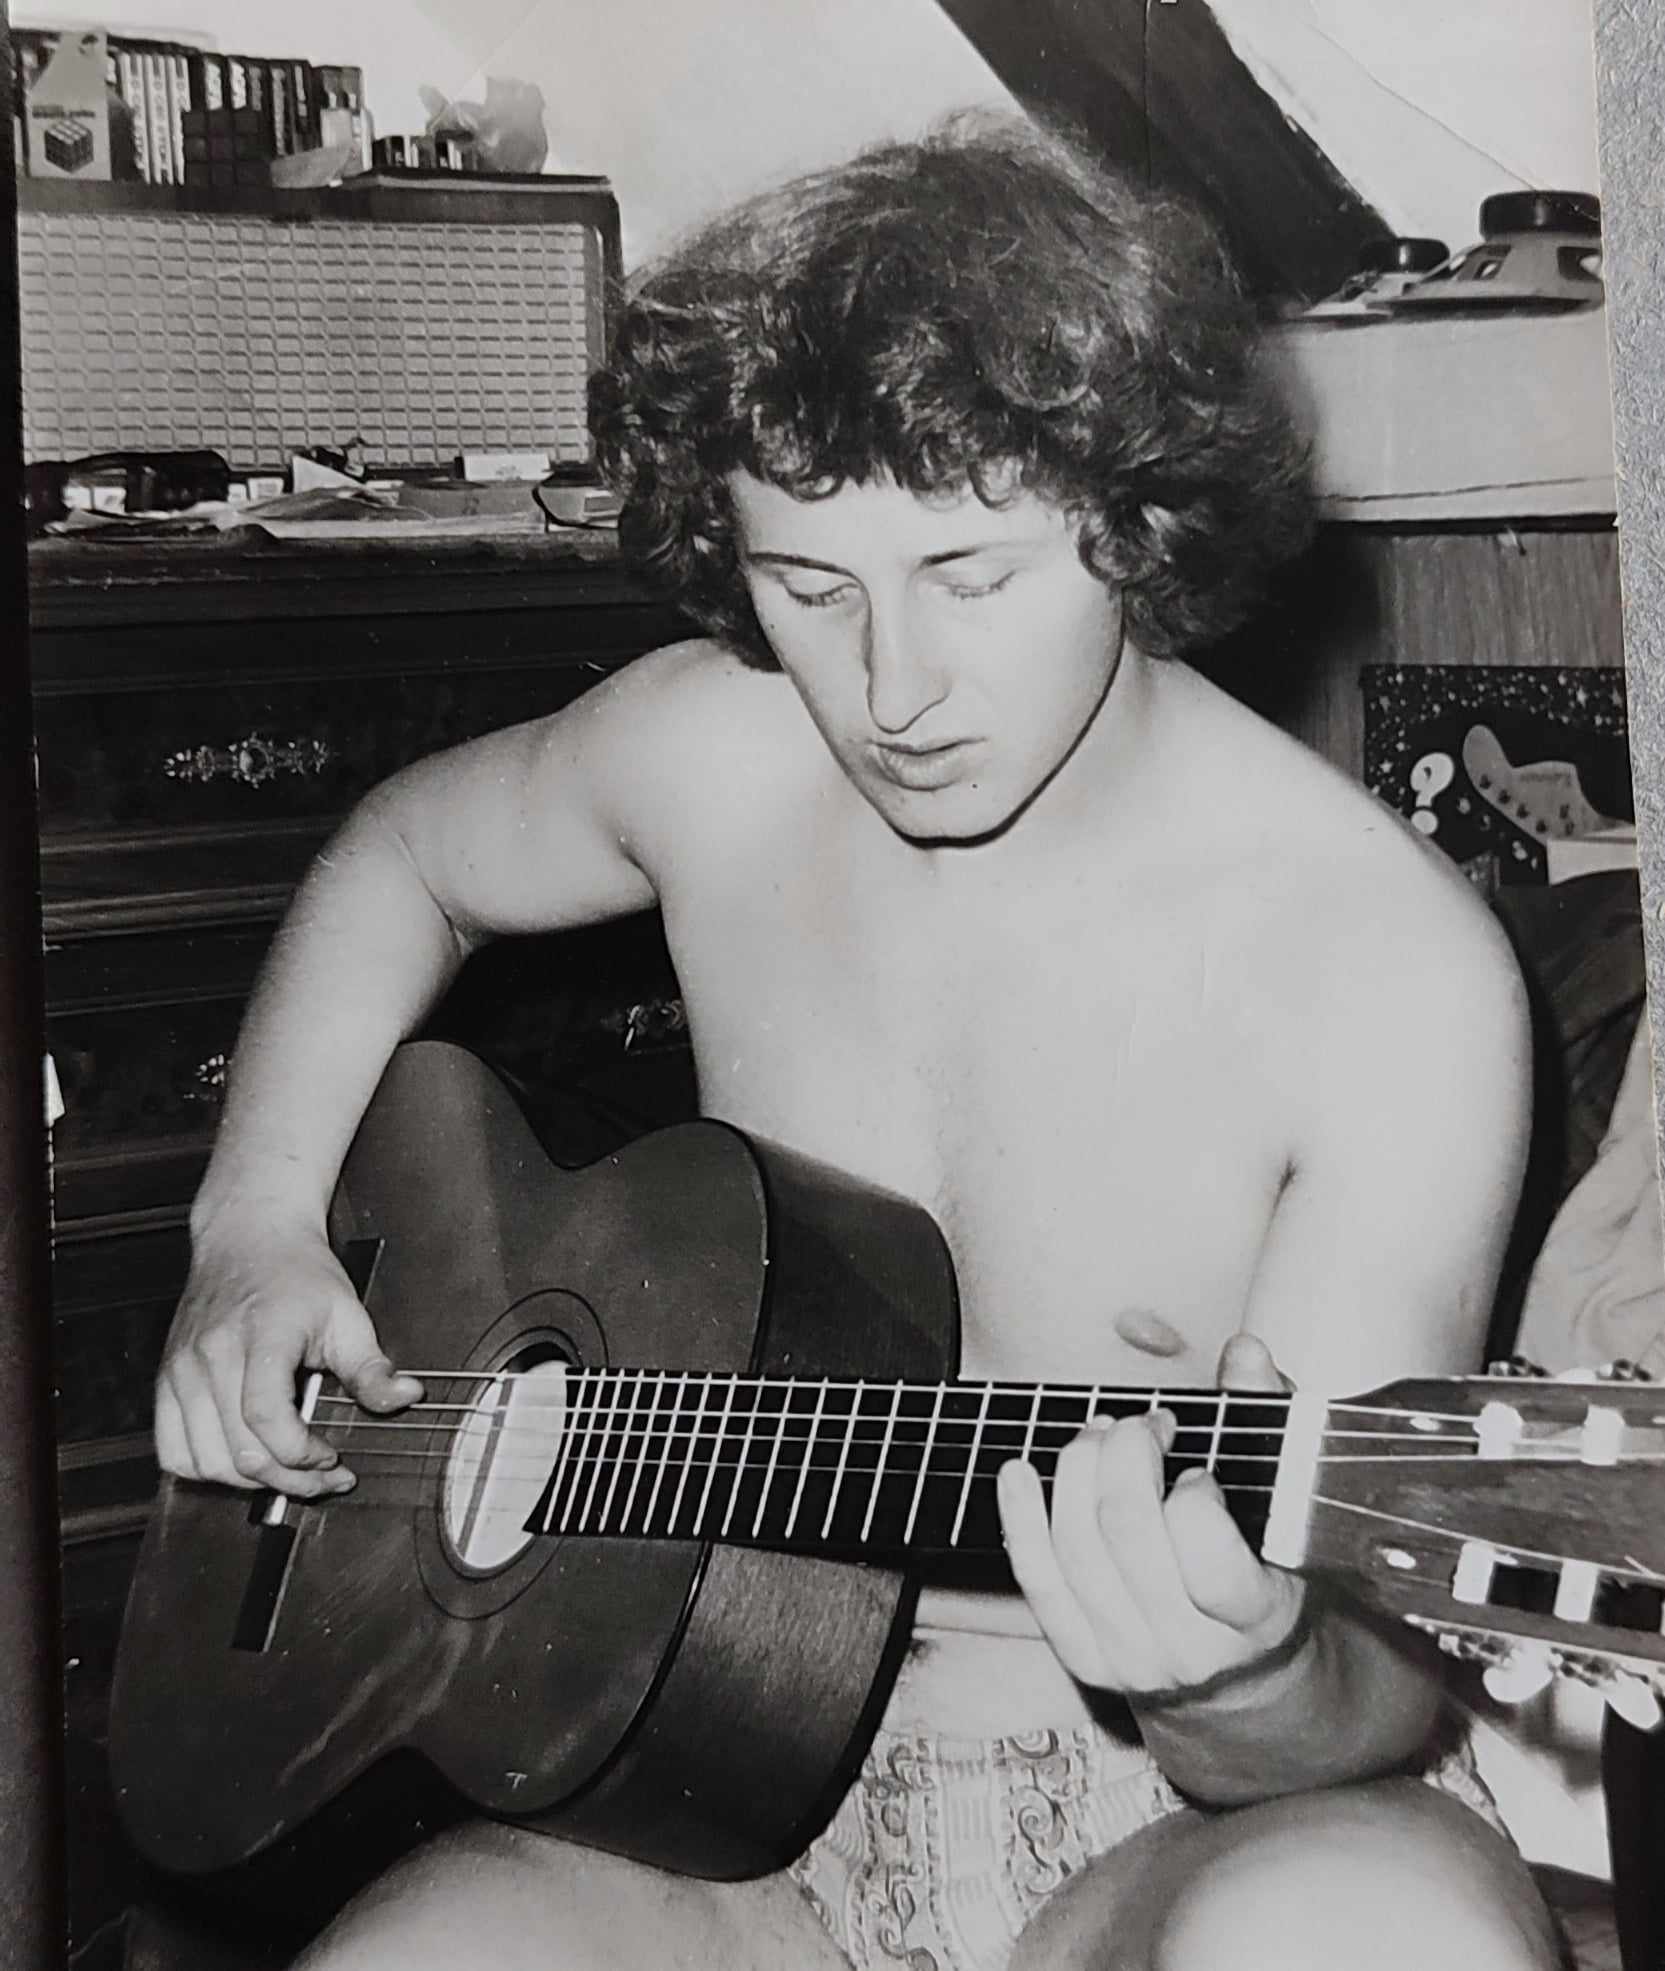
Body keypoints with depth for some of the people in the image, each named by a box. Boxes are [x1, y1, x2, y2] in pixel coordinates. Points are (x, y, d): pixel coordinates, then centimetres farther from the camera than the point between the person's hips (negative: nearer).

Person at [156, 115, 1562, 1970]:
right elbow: (400, 859, 19)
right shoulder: (712, 755, -3)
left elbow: (1376, 1692, -14)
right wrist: (256, 1228, 6)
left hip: (1185, 1813, -1)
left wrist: (1251, 1685, -38)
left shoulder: (1391, 970, -17)